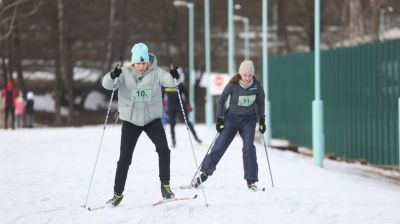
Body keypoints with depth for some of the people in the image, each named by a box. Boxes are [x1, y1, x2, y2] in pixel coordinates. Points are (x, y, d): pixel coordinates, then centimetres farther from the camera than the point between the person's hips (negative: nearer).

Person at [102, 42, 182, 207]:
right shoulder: (125, 74, -7)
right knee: (124, 158, 2)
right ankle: (118, 194, 15)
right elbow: (107, 84, -19)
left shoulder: (155, 72, -6)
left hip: (152, 119, 0)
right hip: (130, 120, 0)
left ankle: (165, 185, -7)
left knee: (163, 149, -21)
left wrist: (174, 77, -44)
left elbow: (169, 80, -20)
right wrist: (113, 76, -41)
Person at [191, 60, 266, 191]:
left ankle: (251, 181, -6)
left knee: (249, 148, -13)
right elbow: (221, 100, -4)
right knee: (219, 146, -2)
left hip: (249, 120, 1)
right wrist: (219, 119, -6)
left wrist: (262, 120, 8)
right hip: (232, 117, -1)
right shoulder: (233, 85, -17)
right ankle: (204, 174, 10)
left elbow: (260, 102, 6)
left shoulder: (257, 85, -11)